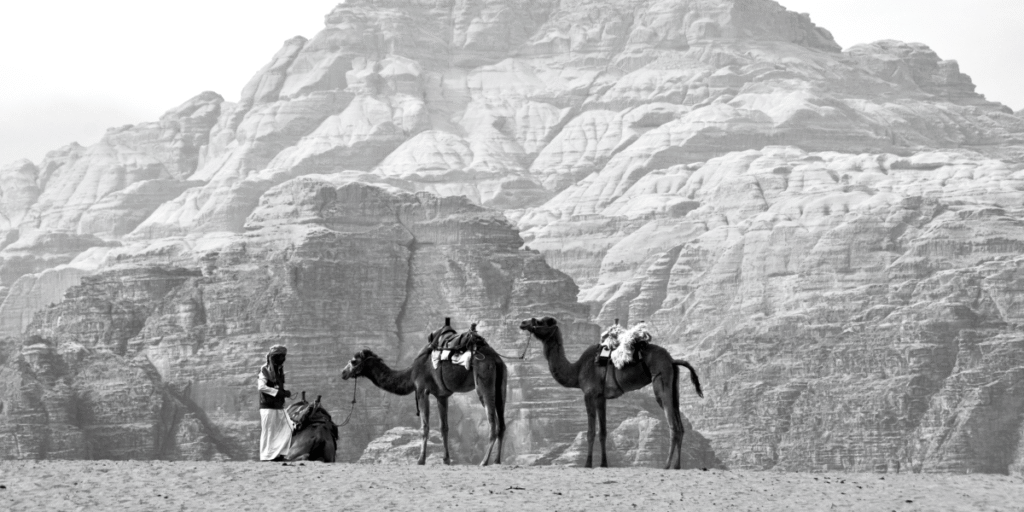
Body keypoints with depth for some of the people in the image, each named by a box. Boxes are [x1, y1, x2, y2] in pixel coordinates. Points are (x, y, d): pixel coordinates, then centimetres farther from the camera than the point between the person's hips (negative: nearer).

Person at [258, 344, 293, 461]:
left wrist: (285, 392, 0)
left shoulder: (279, 370, 15)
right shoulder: (265, 369, -8)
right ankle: (267, 457, 3)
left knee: (287, 429, 1)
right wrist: (278, 392, -21)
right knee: (268, 432, -3)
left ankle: (278, 454, 7)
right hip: (268, 406, -8)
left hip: (279, 406, 8)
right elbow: (261, 386, -20)